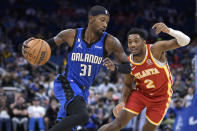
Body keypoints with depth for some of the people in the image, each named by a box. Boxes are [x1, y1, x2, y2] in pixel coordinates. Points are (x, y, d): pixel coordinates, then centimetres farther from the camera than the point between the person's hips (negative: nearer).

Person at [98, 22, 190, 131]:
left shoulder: (156, 49, -26)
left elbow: (185, 41, -33)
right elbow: (128, 85, 2)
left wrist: (168, 30, -51)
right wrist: (122, 102, -16)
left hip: (160, 98, -1)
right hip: (140, 93, 2)